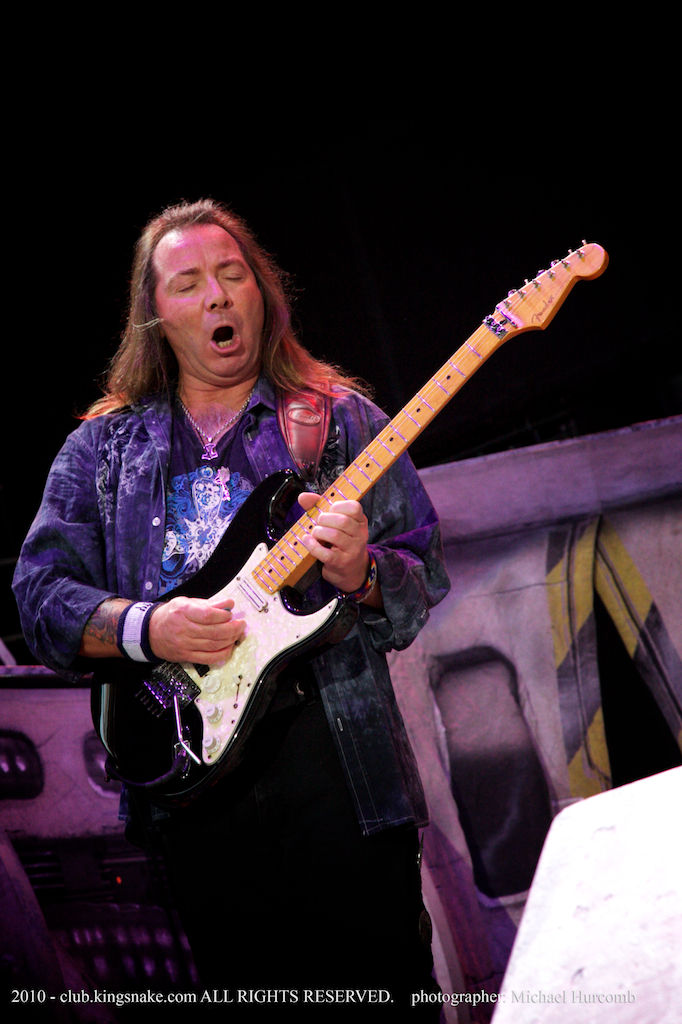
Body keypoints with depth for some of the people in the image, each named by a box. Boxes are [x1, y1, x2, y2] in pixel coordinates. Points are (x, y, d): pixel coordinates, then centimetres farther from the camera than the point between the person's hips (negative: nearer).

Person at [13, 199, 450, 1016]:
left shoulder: (343, 420, 9)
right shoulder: (102, 446, 12)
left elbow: (424, 582, 5)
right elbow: (38, 592, 4)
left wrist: (359, 575, -18)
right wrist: (145, 629, -14)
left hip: (338, 755, -1)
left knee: (381, 988, -3)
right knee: (247, 989, 6)